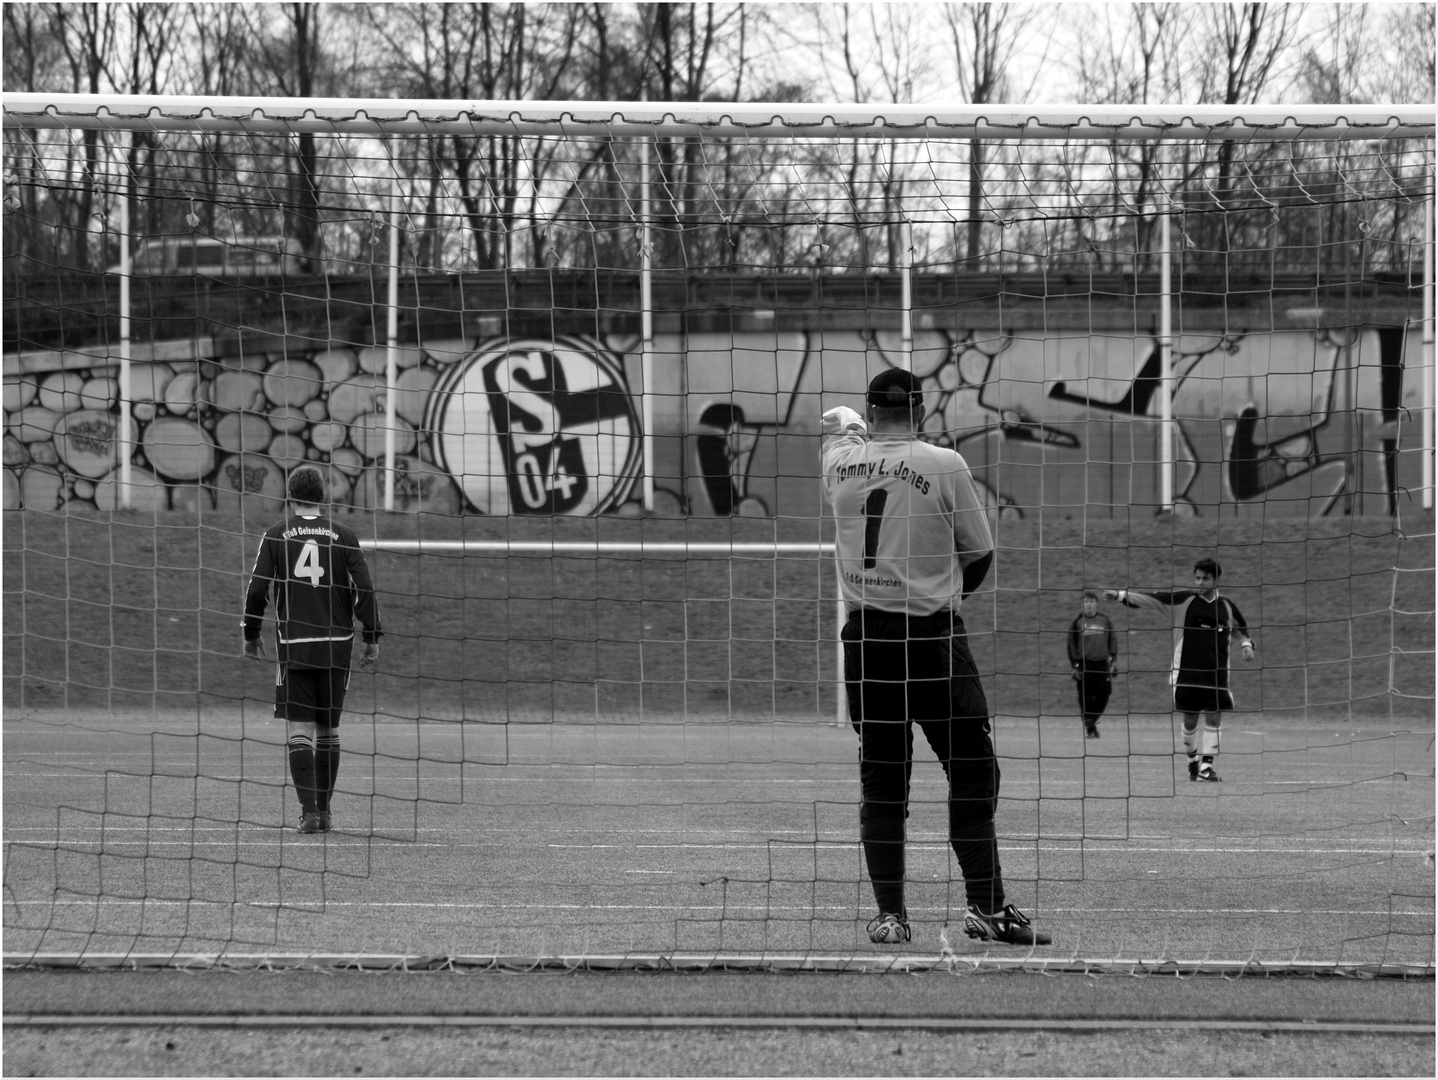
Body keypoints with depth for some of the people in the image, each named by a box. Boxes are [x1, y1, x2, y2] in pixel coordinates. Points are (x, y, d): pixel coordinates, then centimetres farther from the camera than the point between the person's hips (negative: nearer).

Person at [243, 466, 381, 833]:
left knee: (299, 730, -1)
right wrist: (372, 638, 5)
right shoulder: (343, 535, 2)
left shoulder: (276, 535, 1)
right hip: (336, 646, 1)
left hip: (293, 647, -1)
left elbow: (257, 589, -1)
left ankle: (309, 810, -14)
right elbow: (364, 589, -2)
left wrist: (251, 635, 10)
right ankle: (324, 811, 16)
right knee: (328, 730, 12)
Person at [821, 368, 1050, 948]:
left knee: (880, 779, 8)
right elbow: (980, 553, 1)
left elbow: (837, 419, 28)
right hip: (932, 634, -4)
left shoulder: (842, 462, 3)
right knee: (971, 769, 2)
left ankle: (888, 912, 4)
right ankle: (985, 903, -4)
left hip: (864, 635, 4)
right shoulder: (944, 465, -8)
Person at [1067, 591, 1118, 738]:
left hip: (1102, 663, 2)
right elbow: (1071, 643, 1)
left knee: (1104, 694, -3)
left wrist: (1113, 659, 3)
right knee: (1086, 697, -5)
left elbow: (1112, 639, 12)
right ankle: (1089, 727, 2)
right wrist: (1075, 664, -5)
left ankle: (1092, 720, 17)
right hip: (1084, 664, -2)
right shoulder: (1077, 621, 1)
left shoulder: (1104, 620, 8)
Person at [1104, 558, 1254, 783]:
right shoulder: (1186, 599, -1)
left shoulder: (1226, 606, 5)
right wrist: (1121, 595, -19)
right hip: (1187, 671, -1)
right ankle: (1193, 760, 25)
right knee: (1190, 720, 4)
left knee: (1214, 718, -5)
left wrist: (1246, 645, 0)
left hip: (1216, 672, 1)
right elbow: (1154, 599, -9)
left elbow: (1241, 631, 21)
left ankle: (1206, 765, 2)